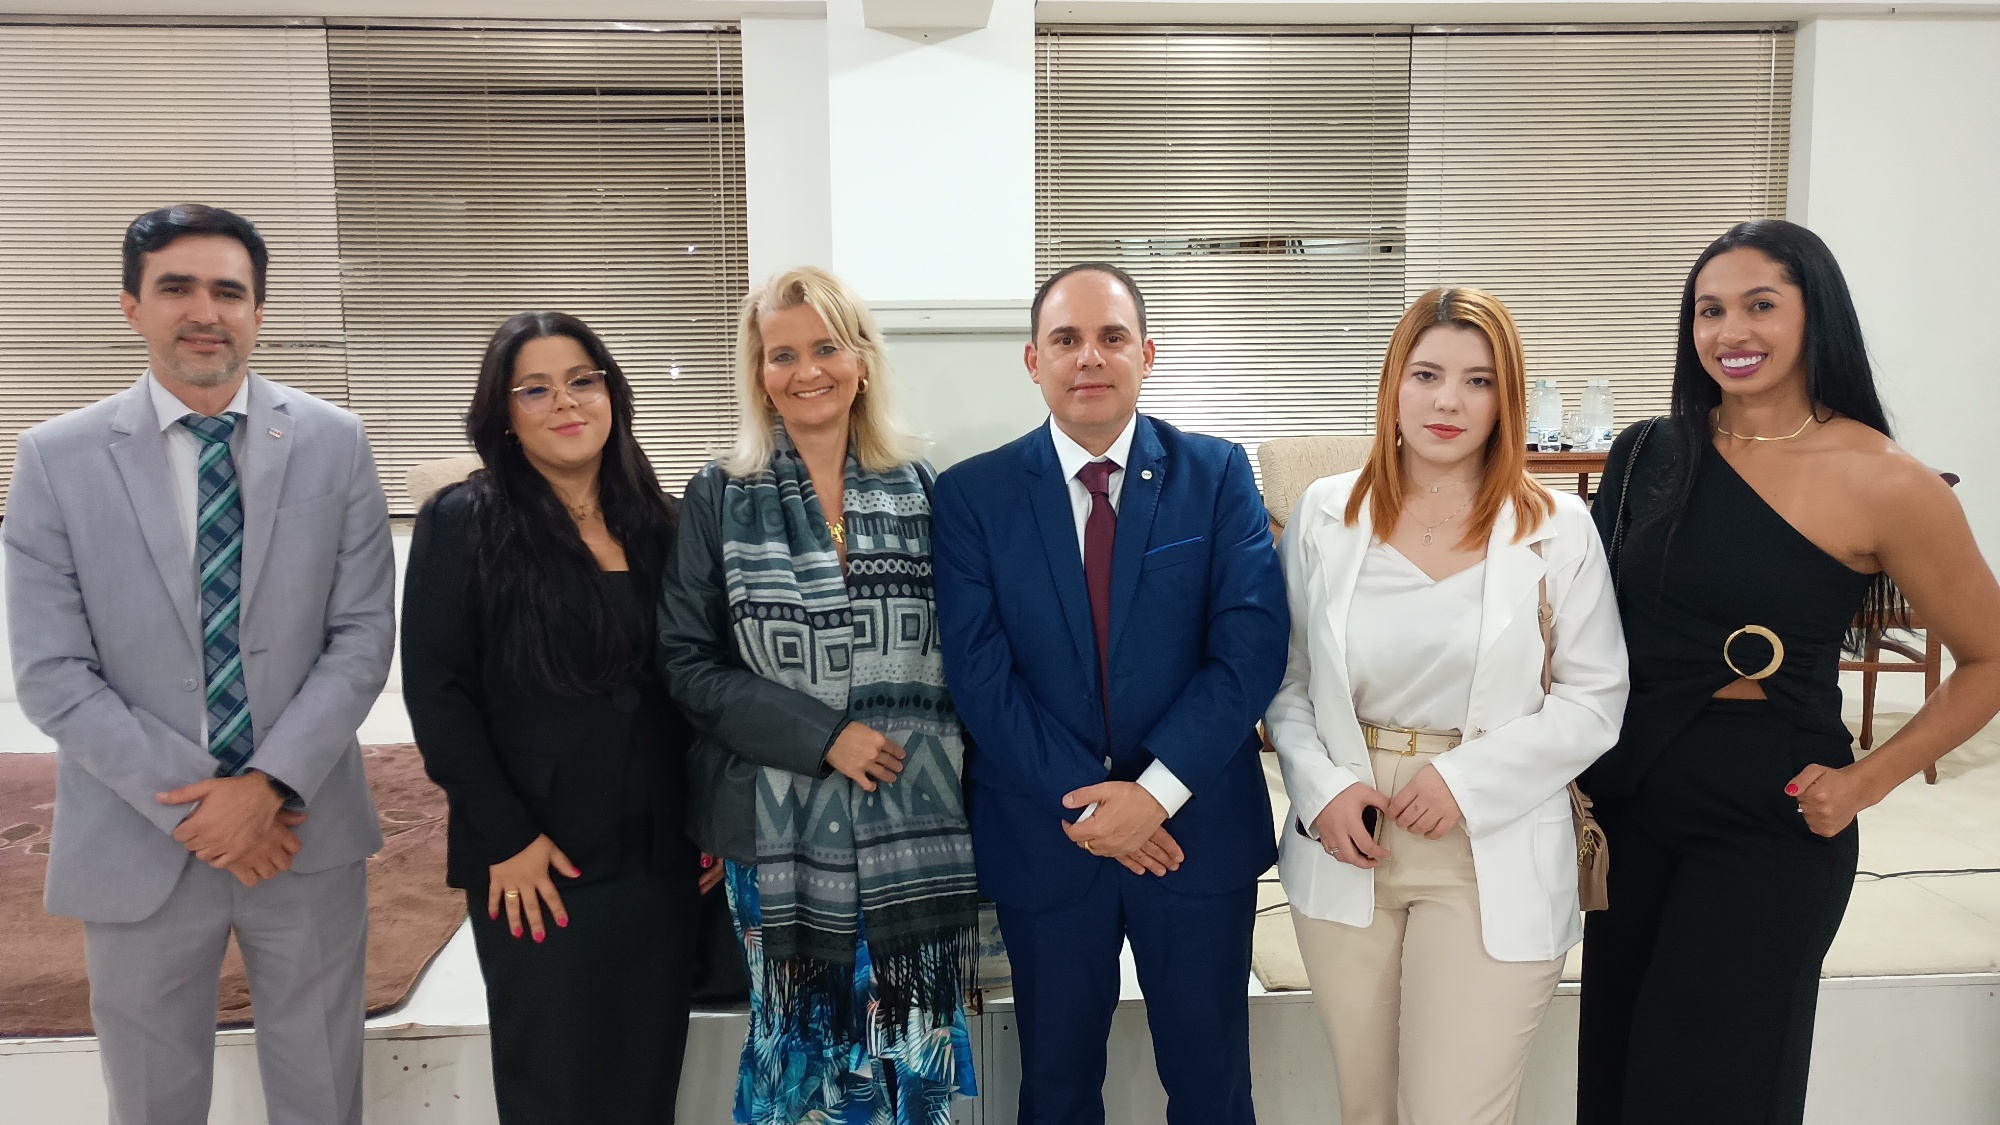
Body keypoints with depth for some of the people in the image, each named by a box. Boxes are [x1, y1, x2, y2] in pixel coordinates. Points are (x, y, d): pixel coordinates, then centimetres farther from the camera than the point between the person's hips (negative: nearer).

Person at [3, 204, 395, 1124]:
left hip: (305, 830, 1)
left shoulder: (334, 443, -1)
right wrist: (195, 807, -12)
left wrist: (271, 786, -13)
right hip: (139, 846, 0)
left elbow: (363, 635, -3)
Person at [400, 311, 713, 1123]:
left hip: (661, 854, 4)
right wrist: (506, 837, -13)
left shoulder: (657, 524, 8)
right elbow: (436, 693, -9)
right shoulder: (461, 523, -4)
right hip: (537, 860, -4)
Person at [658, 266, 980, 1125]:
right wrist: (822, 734, -14)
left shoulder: (921, 491, 4)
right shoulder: (719, 499, 0)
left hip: (914, 825, 1)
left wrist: (954, 750, -3)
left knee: (914, 1048, 7)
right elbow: (688, 663, -4)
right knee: (798, 1044, 13)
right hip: (781, 828, -1)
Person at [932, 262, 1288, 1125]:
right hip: (1044, 835, 0)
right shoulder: (973, 494, -3)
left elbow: (1252, 646, -10)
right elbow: (979, 672, -8)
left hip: (1198, 826, 0)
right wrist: (1083, 801, -13)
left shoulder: (1218, 474, -3)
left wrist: (1158, 789, -17)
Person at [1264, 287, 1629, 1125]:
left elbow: (1594, 700, -2)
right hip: (1346, 851, 2)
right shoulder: (1323, 515, 1)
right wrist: (1321, 788, -9)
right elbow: (1286, 682, 7)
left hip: (1492, 861, -2)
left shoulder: (1557, 529, -4)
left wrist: (1468, 779, -13)